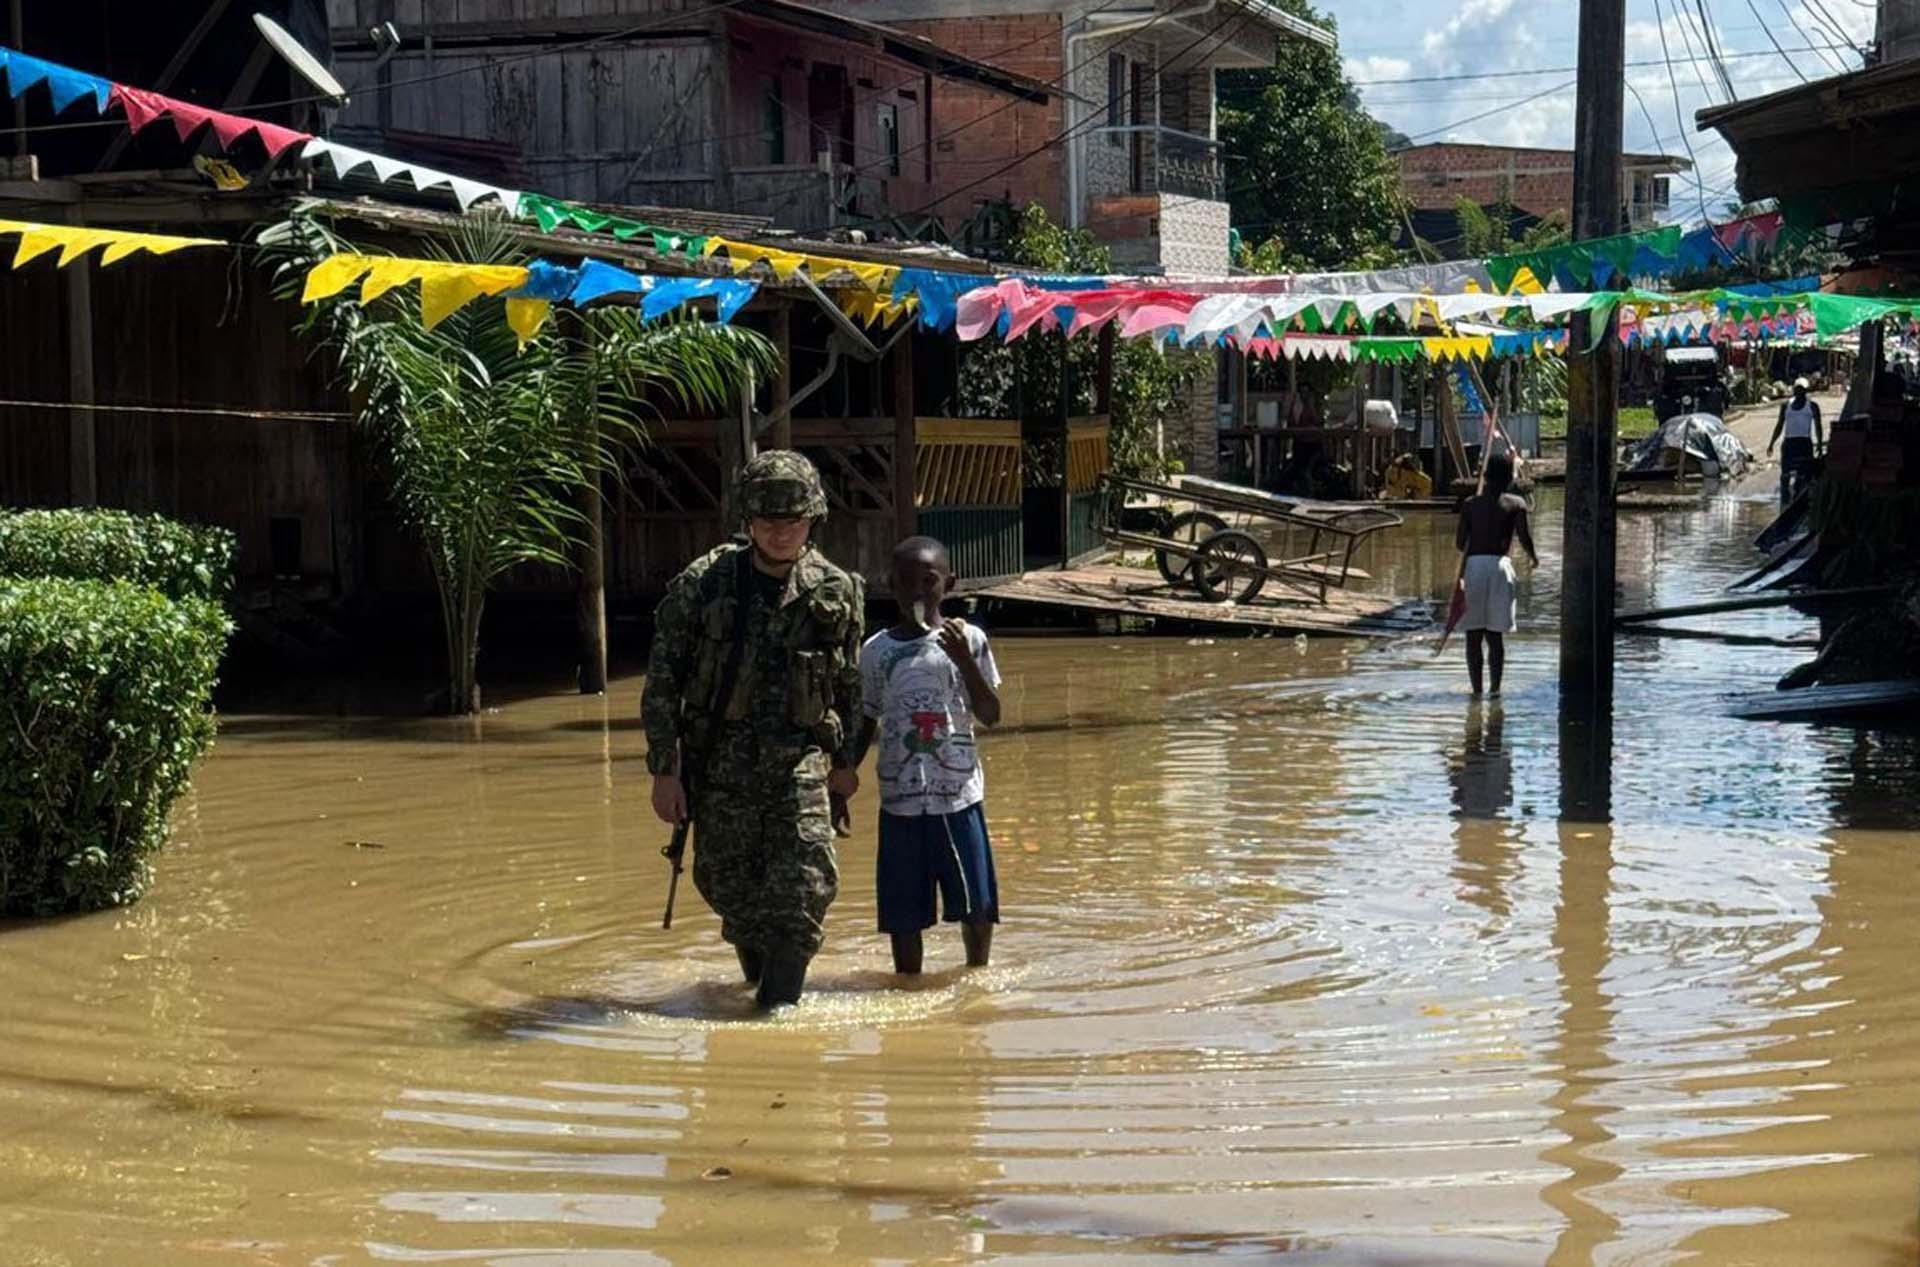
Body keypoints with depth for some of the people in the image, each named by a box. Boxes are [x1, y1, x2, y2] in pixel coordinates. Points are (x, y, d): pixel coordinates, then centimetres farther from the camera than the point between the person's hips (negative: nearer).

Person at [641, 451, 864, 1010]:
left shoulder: (838, 591, -1)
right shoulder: (701, 585, -8)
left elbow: (850, 684, 13)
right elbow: (662, 683, -4)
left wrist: (846, 761, 17)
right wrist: (664, 770, -6)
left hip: (799, 763, 1)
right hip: (720, 765, 0)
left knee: (803, 895, -11)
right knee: (730, 890, 9)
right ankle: (758, 978, 39)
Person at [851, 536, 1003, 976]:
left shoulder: (966, 639, 1)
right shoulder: (876, 651, 6)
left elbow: (991, 715, -3)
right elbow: (866, 726, 14)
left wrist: (964, 660, -15)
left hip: (959, 795, -1)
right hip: (899, 799, 1)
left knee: (977, 906, 3)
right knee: (903, 914, 3)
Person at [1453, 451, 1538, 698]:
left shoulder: (1471, 504, 11)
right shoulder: (1515, 503, 5)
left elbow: (1459, 543, 6)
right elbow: (1524, 536, -6)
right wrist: (1533, 557, 13)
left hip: (1472, 566, 1)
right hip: (1498, 564, -1)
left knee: (1473, 633, 6)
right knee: (1496, 634, 4)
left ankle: (1476, 688, 4)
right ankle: (1495, 687, 1)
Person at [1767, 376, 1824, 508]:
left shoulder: (1812, 407, 7)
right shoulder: (1786, 406, 14)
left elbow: (1818, 427, 4)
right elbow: (1779, 426, 18)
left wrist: (1819, 445, -8)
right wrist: (1771, 443, 12)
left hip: (1805, 444, -2)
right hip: (1789, 443, 2)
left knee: (1804, 476, -7)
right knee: (1785, 476, -4)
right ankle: (1784, 504, -3)